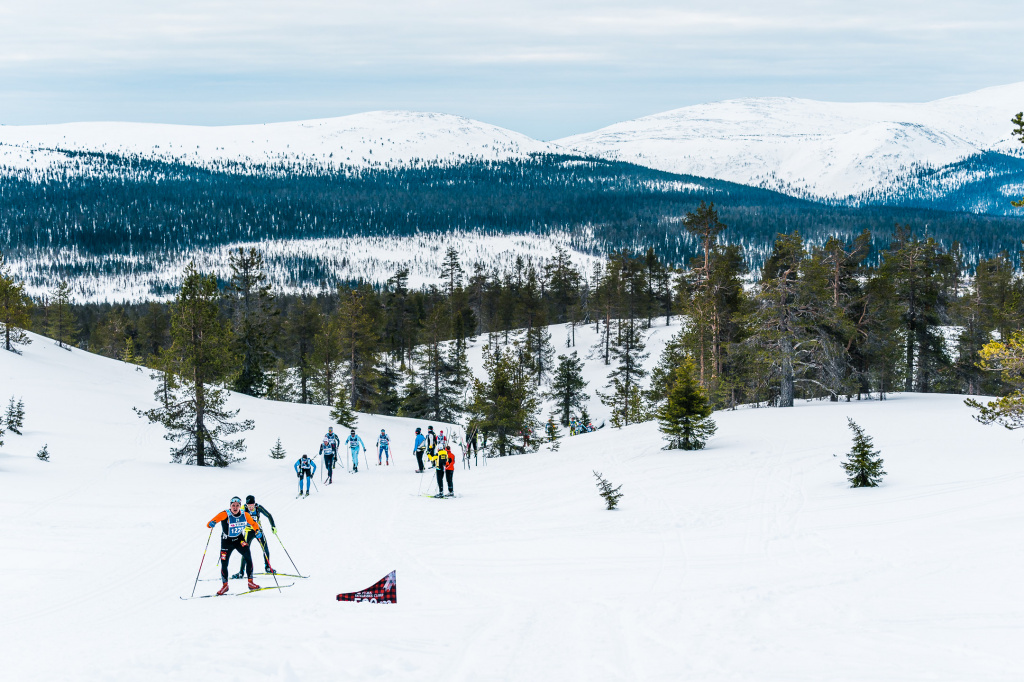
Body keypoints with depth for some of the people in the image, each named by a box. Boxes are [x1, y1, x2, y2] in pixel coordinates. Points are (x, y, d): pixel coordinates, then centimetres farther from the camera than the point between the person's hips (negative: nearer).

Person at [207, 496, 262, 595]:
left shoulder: (245, 514, -9)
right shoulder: (225, 514, -19)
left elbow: (253, 523, 10)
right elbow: (210, 524, -25)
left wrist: (257, 531, -8)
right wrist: (211, 524, -48)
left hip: (239, 539, 2)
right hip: (227, 541, -2)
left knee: (248, 557, -19)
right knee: (224, 564, -3)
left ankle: (250, 582, -7)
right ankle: (225, 585, 20)